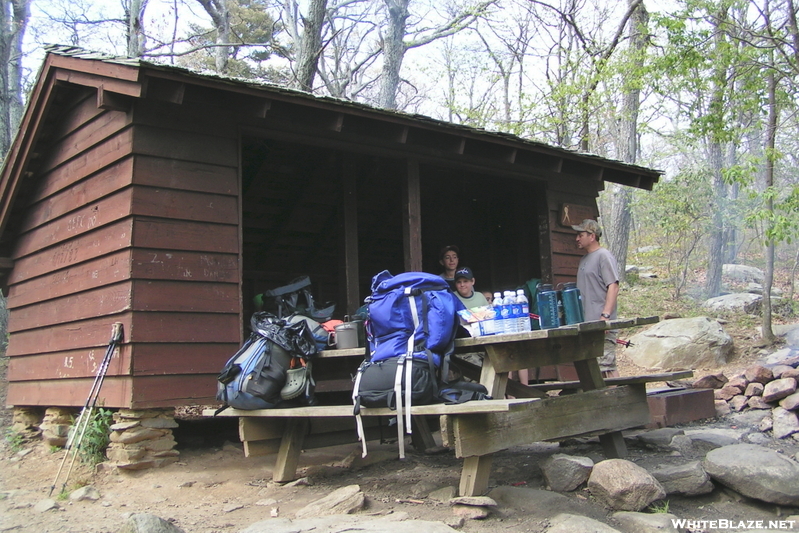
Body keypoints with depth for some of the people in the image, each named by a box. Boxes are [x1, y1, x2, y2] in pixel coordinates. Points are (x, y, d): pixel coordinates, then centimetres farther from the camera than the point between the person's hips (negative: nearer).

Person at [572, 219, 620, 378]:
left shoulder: (603, 256, -6)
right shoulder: (584, 259, 21)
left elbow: (613, 287, -14)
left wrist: (605, 316, -22)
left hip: (601, 325, -9)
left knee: (606, 367, -10)